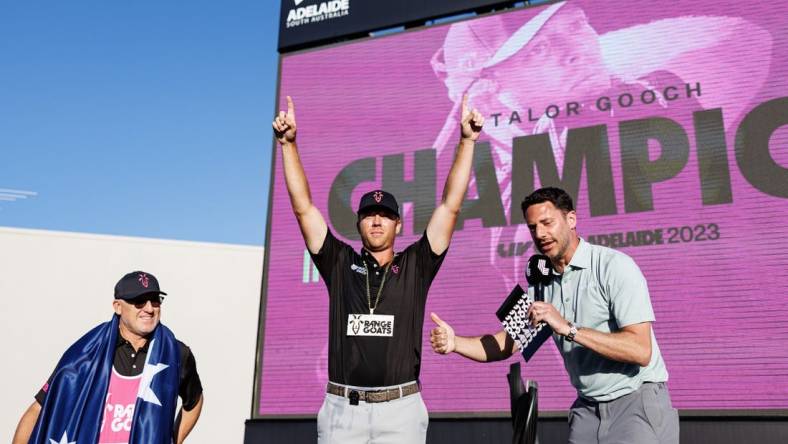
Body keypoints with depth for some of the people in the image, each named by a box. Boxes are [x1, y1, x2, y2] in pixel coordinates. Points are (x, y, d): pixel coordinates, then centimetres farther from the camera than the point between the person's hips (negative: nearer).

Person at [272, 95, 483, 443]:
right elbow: (303, 207, 4)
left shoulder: (415, 267, 7)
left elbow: (450, 206, 3)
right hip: (342, 408, 1)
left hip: (401, 408, 0)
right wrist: (289, 143, -1)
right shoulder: (340, 264, 8)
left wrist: (466, 141, -1)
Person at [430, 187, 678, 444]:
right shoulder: (541, 284, 5)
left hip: (637, 401, -5)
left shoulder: (613, 266, -14)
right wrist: (454, 342, -16)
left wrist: (569, 329, -29)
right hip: (587, 409, 5)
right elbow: (504, 344, 2)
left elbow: (640, 351, -22)